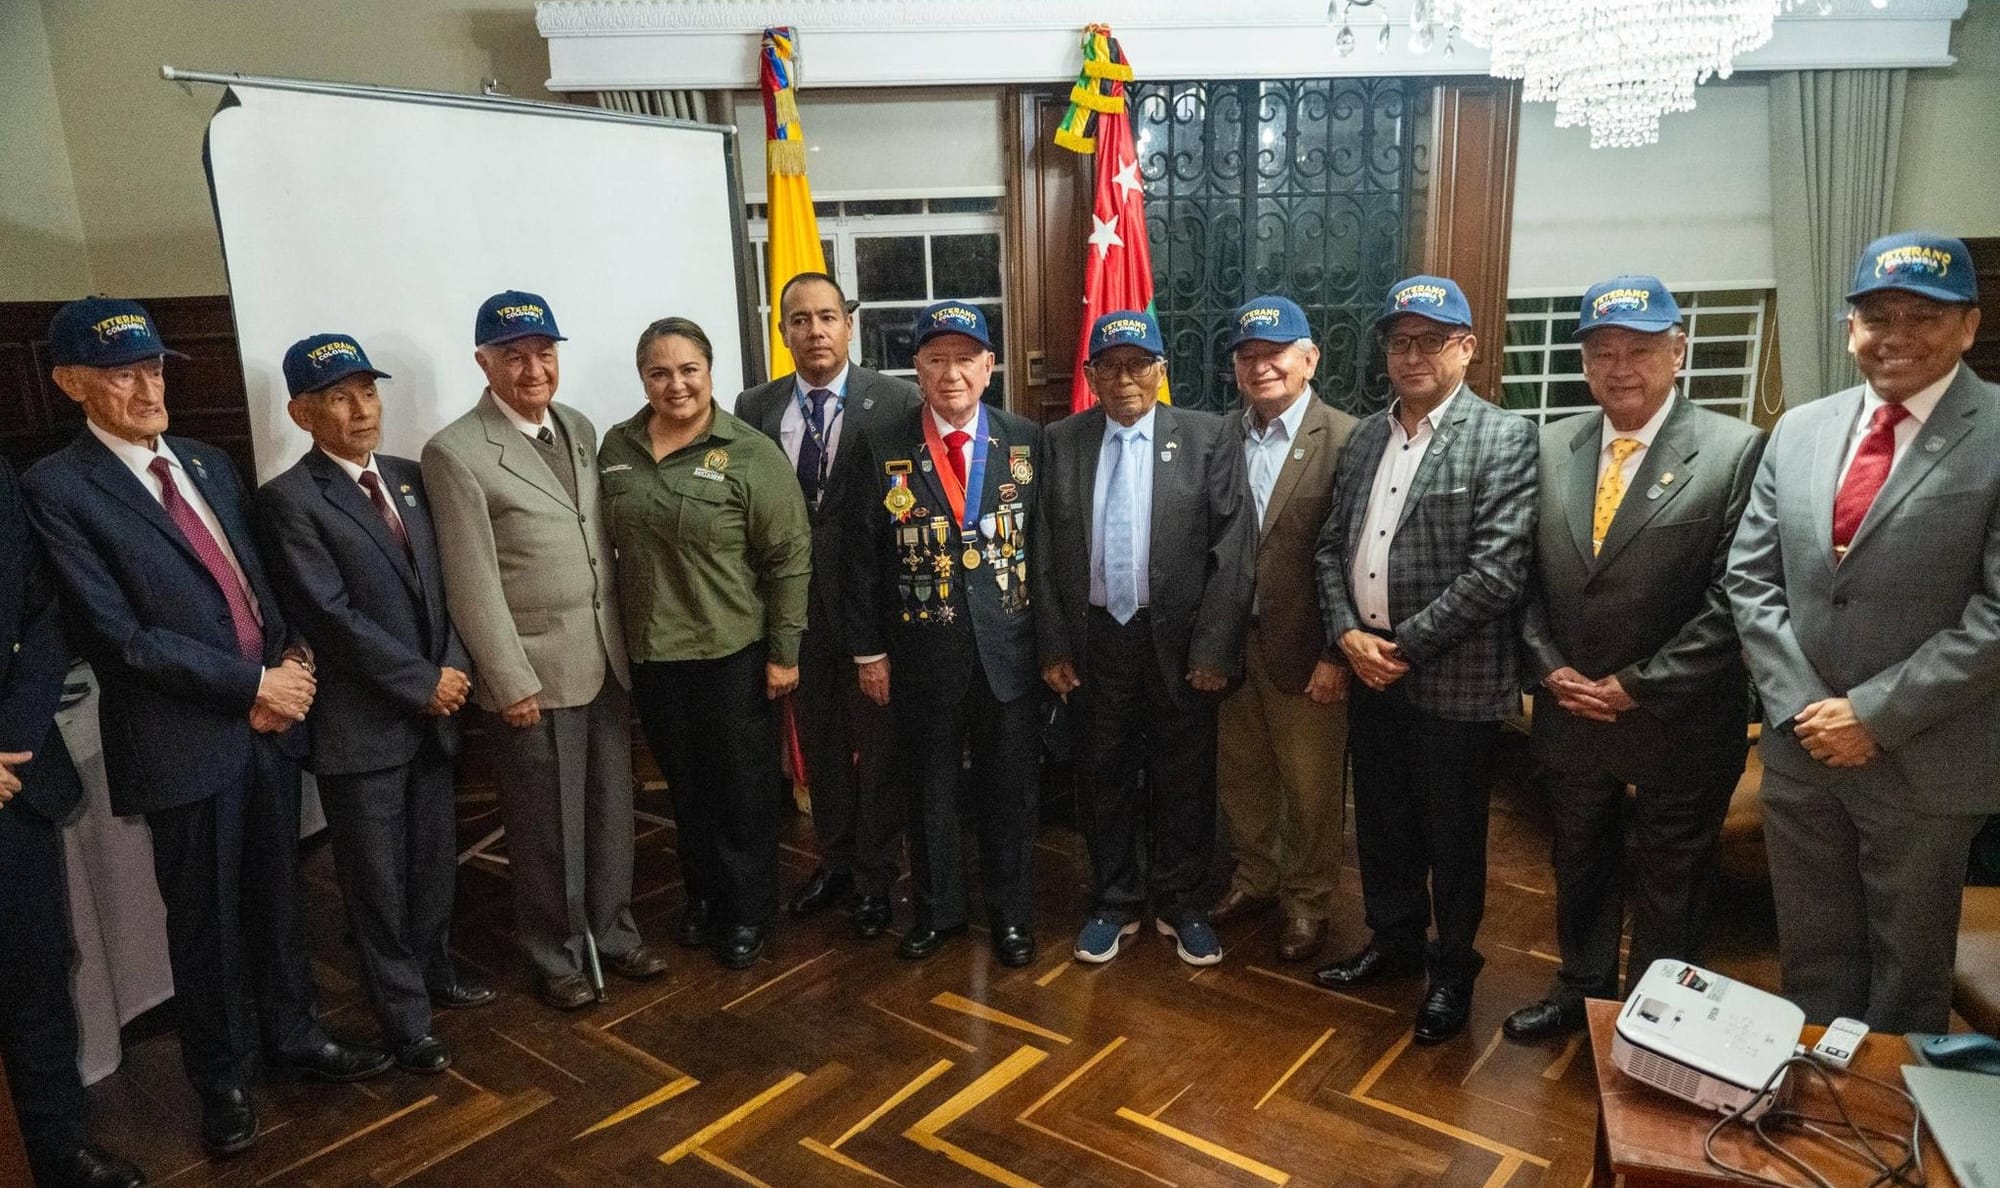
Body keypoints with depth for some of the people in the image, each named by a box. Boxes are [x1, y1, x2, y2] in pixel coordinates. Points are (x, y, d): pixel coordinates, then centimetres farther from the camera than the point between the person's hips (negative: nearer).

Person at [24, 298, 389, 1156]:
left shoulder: (210, 465, 10)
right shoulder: (58, 488, -10)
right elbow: (120, 634, -16)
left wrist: (292, 658, -5)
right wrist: (252, 684, -15)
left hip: (271, 721, 5)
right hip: (185, 740, -5)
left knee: (278, 898, 18)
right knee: (206, 922, 11)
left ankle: (291, 1033, 39)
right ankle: (224, 1079, 32)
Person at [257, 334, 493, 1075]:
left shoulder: (410, 478, 9)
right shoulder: (288, 500, -10)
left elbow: (445, 584, 9)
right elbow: (331, 615, -15)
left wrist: (454, 667, -6)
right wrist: (424, 682, -13)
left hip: (433, 712, 6)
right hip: (360, 723, -5)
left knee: (435, 862, 18)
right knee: (378, 884, 7)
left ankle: (433, 971, 40)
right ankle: (405, 1021, 22)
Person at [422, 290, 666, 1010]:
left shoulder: (580, 429, 9)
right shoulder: (456, 452, -10)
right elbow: (472, 584, -12)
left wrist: (627, 639, 8)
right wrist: (512, 683, -13)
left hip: (608, 659, 6)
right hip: (535, 672, -5)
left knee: (611, 810, 16)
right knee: (549, 826, 9)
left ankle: (612, 931, 34)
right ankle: (558, 956, 28)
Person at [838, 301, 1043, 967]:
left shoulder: (1027, 442, 0)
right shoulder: (879, 449, -3)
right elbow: (861, 557, -1)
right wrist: (868, 650, -1)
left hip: (1008, 649, 0)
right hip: (922, 654, 0)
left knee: (1009, 789, 12)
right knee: (928, 789, 14)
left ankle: (1011, 913, 31)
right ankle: (938, 908, 34)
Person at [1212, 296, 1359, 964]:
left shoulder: (1346, 440, -11)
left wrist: (1337, 654, -15)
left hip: (1304, 650, -4)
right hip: (1231, 643, 5)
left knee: (1311, 790, 10)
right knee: (1240, 778, 19)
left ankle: (1308, 901, 31)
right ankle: (1253, 879, 40)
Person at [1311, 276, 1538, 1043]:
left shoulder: (1504, 438, -10)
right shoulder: (1365, 437, 9)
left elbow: (1498, 571, -18)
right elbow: (1332, 545, 9)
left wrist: (1407, 644, -16)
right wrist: (1347, 633, -6)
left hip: (1453, 678, -5)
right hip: (1368, 669, 6)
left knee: (1451, 834, 10)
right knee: (1381, 821, 18)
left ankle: (1452, 968, 31)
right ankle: (1393, 941, 39)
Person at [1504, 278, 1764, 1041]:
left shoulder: (1735, 451, -11)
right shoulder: (1551, 447, 2)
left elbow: (1731, 598, -15)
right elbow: (1525, 575, 4)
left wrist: (1636, 686, -16)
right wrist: (1550, 668, -7)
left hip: (1678, 723, -4)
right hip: (1570, 712, 4)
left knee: (1669, 884, 15)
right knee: (1579, 865, 22)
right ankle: (1582, 990, 43)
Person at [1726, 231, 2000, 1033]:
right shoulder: (1799, 430, 5)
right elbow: (1750, 576, 4)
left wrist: (1875, 714, -16)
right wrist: (1800, 704, -6)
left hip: (1923, 763, -4)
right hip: (1801, 749, 4)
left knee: (1907, 976, 16)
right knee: (1811, 962, 18)